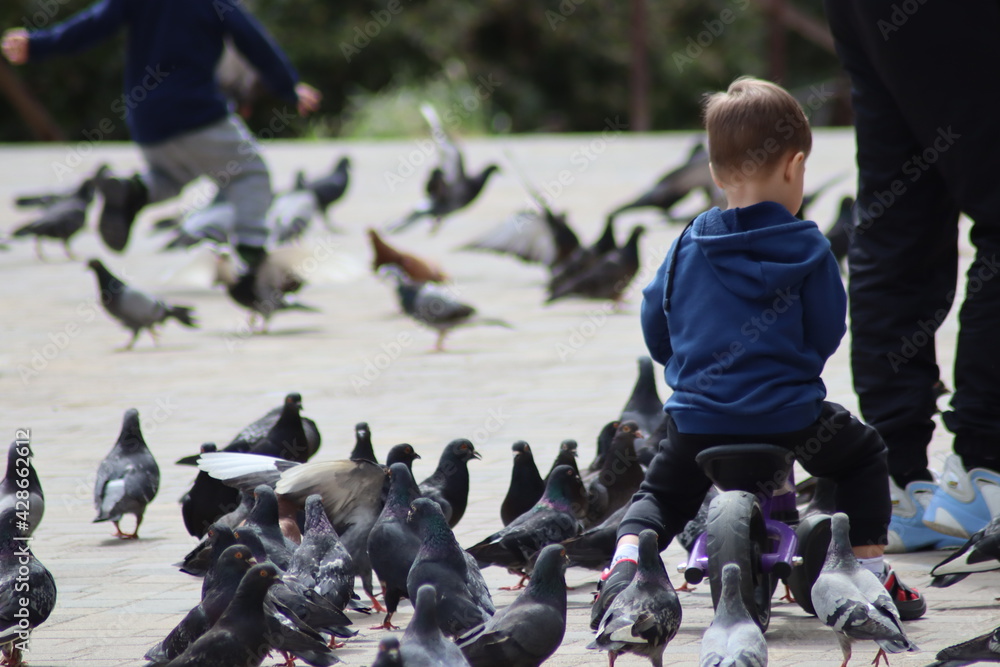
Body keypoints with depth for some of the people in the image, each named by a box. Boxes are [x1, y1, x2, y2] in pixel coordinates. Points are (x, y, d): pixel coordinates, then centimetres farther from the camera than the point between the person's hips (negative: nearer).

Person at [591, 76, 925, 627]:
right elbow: (827, 335, -1)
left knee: (661, 493, 24)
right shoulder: (807, 250, -7)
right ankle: (871, 573, 16)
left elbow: (655, 333, 9)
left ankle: (626, 561, -3)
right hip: (790, 416, -2)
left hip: (697, 416, 2)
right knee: (864, 456, 22)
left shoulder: (688, 246, 2)